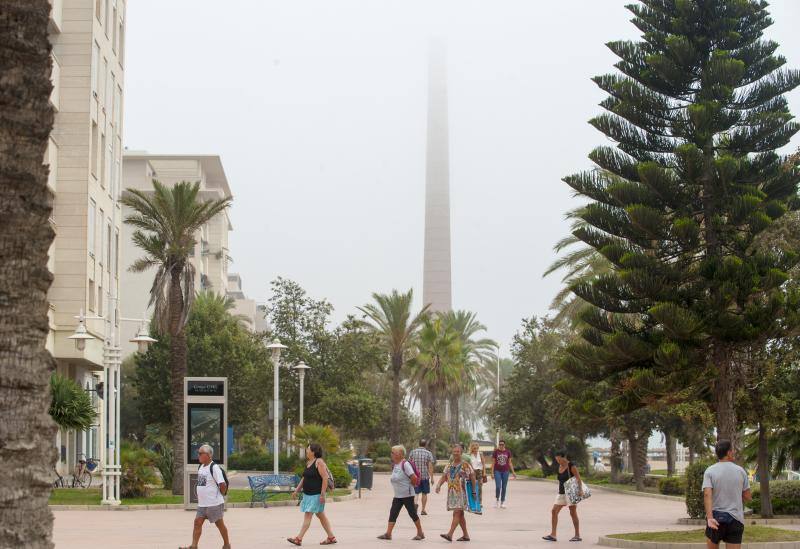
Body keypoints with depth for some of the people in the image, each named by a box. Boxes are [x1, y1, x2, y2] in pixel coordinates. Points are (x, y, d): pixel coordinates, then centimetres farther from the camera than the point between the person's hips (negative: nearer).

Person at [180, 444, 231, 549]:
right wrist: (200, 495, 15)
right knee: (197, 522, 3)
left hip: (214, 503, -8)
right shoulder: (201, 467, 10)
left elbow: (223, 485, -19)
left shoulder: (214, 468, -16)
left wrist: (220, 495, -5)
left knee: (219, 523, 4)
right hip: (202, 503, 8)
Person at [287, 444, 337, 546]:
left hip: (316, 494, -9)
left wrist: (322, 494, -23)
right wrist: (297, 490, 15)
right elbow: (304, 478, 21)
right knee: (321, 516, 12)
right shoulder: (308, 463, 14)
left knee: (308, 515, -11)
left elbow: (325, 478, -19)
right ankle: (331, 537, 19)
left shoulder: (319, 462, -14)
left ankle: (299, 539, -13)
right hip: (308, 494, 9)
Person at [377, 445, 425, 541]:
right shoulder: (395, 465, 9)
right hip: (397, 495, 8)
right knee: (393, 514, 2)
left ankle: (420, 533, 13)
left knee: (412, 513, 1)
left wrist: (411, 485, -7)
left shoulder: (405, 464, -17)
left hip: (407, 495, -8)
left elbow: (414, 477, -23)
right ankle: (388, 534, 1)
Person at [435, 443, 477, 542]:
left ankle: (450, 534, -23)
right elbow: (444, 476, 6)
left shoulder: (465, 465, -4)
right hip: (451, 492, 6)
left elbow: (472, 477, 0)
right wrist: (438, 485, -13)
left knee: (457, 513, -14)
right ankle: (466, 535, 19)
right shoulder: (449, 465, 12)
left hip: (461, 493, -6)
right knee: (460, 514, 11)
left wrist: (474, 491, 1)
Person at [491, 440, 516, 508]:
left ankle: (502, 502, 14)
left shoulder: (508, 452, 4)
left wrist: (513, 472, 5)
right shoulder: (495, 452, -1)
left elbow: (510, 462, 8)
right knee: (498, 487, -12)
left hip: (505, 471, 2)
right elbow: (493, 463, 0)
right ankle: (497, 499, 12)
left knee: (504, 487, 5)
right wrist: (492, 473, -5)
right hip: (497, 471, -2)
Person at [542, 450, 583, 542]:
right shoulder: (560, 467, 10)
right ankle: (553, 535, -5)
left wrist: (580, 489, -32)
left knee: (573, 513, -4)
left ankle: (577, 535, 5)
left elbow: (578, 479, -18)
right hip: (561, 493, 7)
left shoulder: (572, 466, -11)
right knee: (554, 511, -3)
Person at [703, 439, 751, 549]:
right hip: (735, 519, 0)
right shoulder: (740, 471, 2)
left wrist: (710, 518, -26)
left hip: (716, 518, 0)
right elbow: (748, 497, 5)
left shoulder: (709, 471, -2)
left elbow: (707, 494, -17)